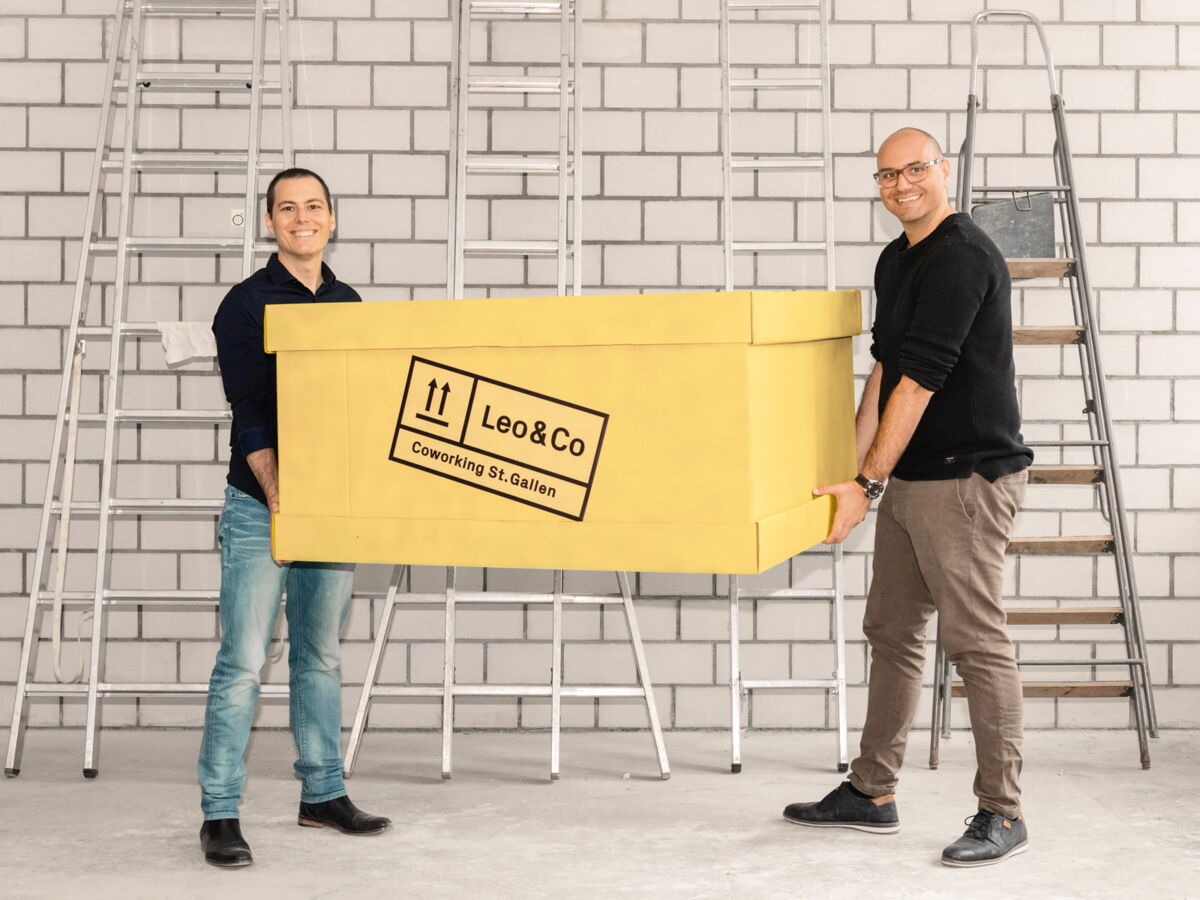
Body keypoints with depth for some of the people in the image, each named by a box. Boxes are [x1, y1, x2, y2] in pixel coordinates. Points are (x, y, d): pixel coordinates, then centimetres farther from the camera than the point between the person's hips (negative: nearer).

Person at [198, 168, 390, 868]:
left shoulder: (349, 304, 12)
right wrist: (273, 483, -24)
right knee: (244, 661, -6)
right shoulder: (247, 304, -4)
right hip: (260, 506, -5)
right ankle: (220, 814, -2)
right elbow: (249, 410, -13)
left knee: (322, 655, 13)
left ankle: (323, 794, 23)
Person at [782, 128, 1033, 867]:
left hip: (967, 477, -10)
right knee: (891, 631, 14)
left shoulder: (961, 257, -16)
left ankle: (1002, 812, 2)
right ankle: (872, 794, 23)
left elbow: (919, 380, -19)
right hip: (911, 476, 10)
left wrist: (867, 483, -17)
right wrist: (853, 466, 12)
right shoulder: (897, 261, 14)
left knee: (975, 640, -6)